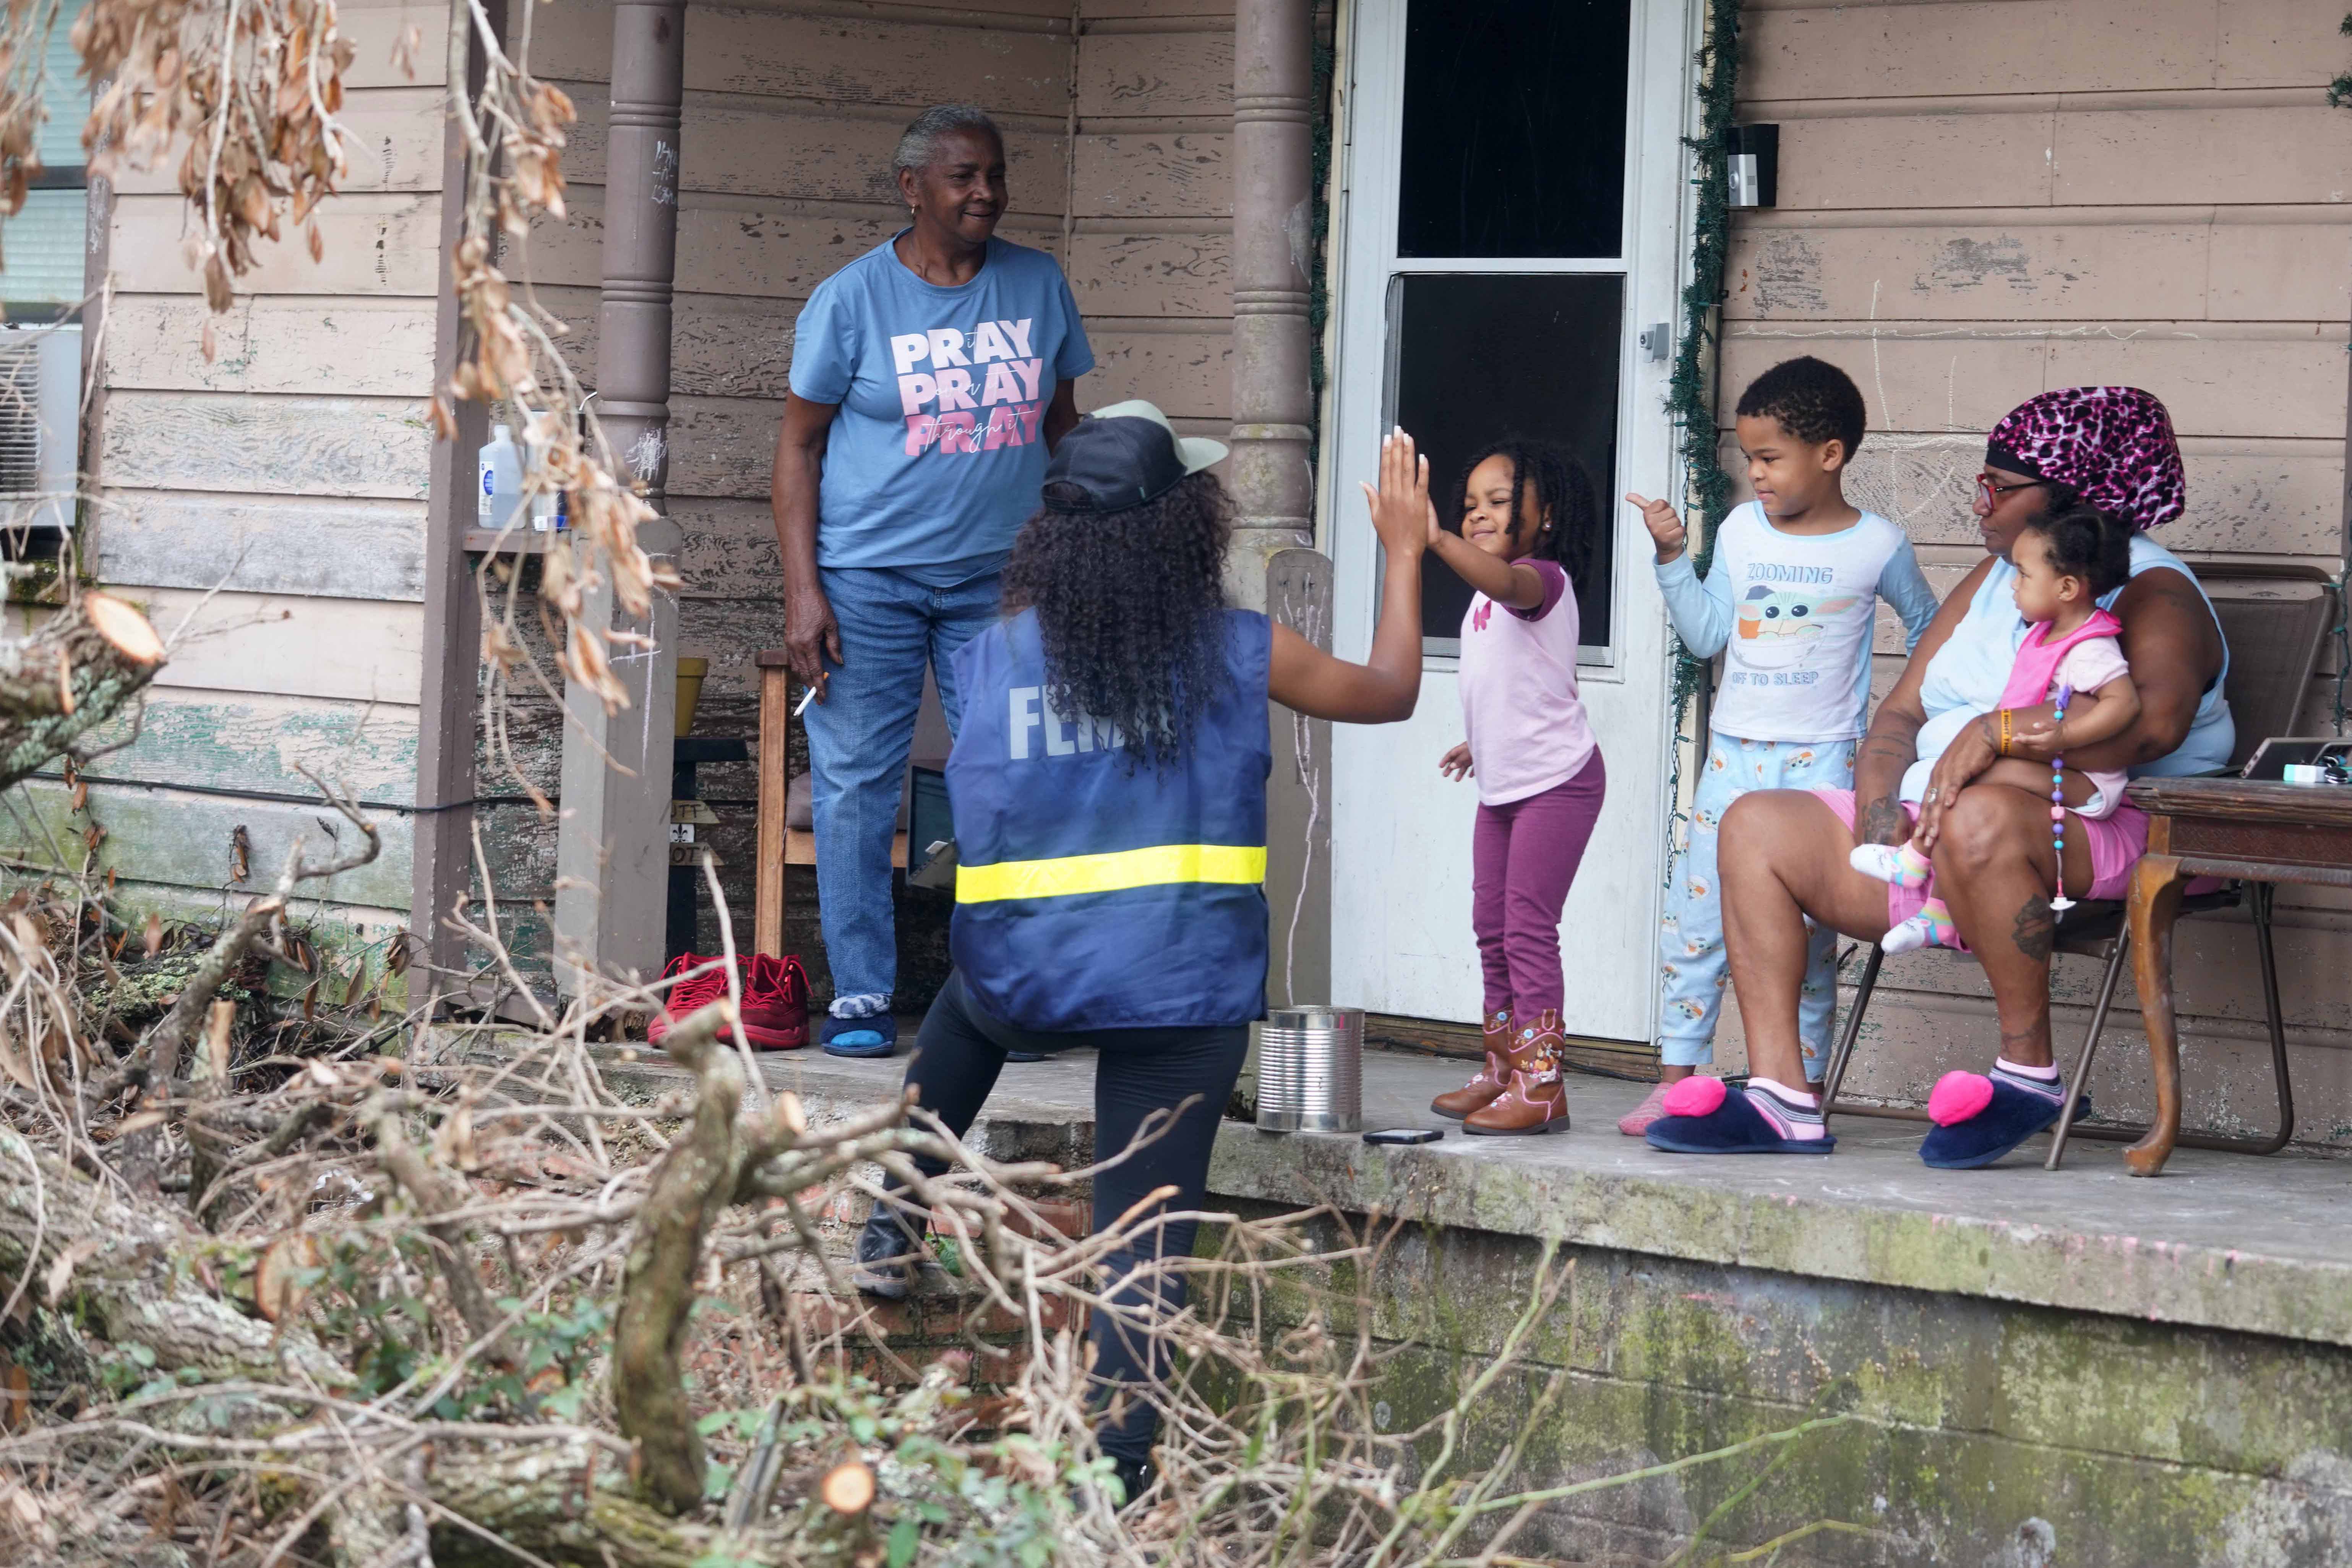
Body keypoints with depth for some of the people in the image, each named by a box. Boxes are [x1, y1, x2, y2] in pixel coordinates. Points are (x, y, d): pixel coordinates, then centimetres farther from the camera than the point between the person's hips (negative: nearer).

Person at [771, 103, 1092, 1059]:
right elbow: (799, 444, 0)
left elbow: (1061, 425, 16)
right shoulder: (852, 298, -2)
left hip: (1000, 582, 3)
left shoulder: (1039, 286, 7)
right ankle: (859, 997, 7)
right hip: (867, 576, -3)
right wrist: (801, 590, -8)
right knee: (856, 788, -1)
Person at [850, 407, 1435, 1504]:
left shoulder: (993, 653, 4)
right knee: (1142, 1245, 2)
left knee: (971, 999, 38)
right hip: (1182, 995, -2)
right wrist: (1404, 553, 30)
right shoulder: (1239, 653, -1)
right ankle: (1112, 1480, -2)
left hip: (1019, 984, 2)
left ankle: (895, 1220, 33)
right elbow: (1389, 693, 15)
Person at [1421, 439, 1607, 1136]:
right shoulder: (1489, 599, 14)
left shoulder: (1542, 578, -15)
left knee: (1528, 927, -13)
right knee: (1492, 928, 13)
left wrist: (1437, 541, -56)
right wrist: (1480, 742, 39)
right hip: (1504, 786, 10)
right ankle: (1502, 1072, 22)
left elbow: (1505, 580, -41)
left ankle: (1541, 1085, -14)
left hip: (1557, 781, -10)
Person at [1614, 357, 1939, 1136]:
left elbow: (1927, 626, 13)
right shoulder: (1742, 531, 6)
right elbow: (1708, 634, 4)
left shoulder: (1877, 546, -2)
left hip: (1823, 758, -3)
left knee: (1805, 927, -3)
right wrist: (1674, 558, -4)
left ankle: (1801, 1088, 4)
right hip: (1736, 750, 4)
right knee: (1695, 910, 0)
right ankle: (1676, 1078, 6)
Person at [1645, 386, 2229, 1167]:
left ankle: (2030, 1072, -26)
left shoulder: (2152, 596, -5)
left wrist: (1998, 730, -31)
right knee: (1756, 825, -2)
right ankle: (1779, 1097, -10)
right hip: (1928, 829, 9)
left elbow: (2154, 719, -27)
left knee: (1977, 817, -41)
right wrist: (1879, 802, -3)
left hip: (2094, 841, -9)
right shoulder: (1992, 582, 21)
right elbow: (1900, 714, 19)